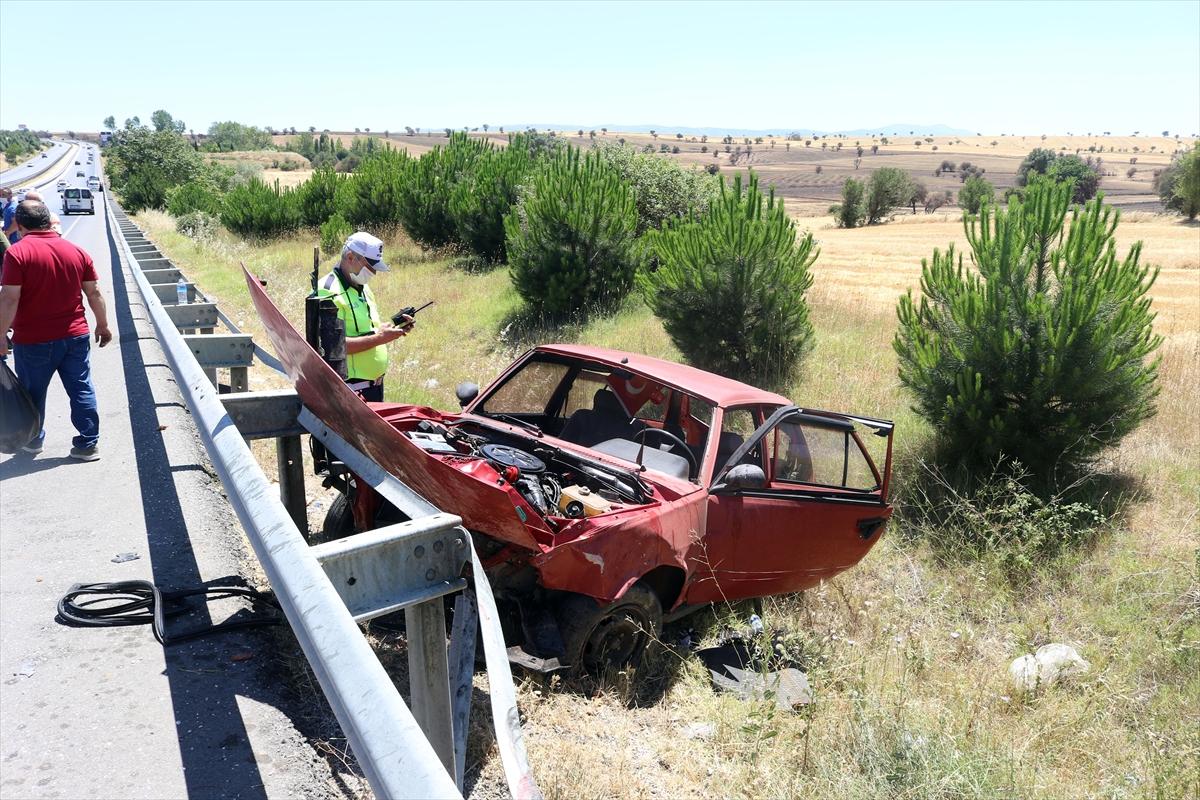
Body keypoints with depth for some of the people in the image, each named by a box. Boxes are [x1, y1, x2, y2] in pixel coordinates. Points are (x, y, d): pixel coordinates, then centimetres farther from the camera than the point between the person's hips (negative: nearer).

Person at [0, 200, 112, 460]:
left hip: (33, 341, -3)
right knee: (82, 390, 8)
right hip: (75, 336, 3)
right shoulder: (76, 251, 1)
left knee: (33, 392, 16)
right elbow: (94, 293, 4)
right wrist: (103, 325, 14)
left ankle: (33, 440, 33)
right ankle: (89, 443, 11)